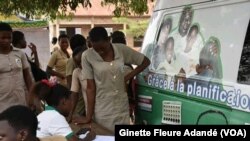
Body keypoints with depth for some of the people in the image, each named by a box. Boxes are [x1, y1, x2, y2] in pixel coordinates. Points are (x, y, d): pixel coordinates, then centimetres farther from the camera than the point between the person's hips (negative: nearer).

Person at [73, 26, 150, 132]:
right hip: (102, 110, -2)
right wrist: (89, 116, -5)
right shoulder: (87, 56, -10)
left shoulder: (122, 49, -4)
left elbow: (145, 62, 8)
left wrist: (127, 77, 0)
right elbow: (90, 87, -6)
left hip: (122, 108, 2)